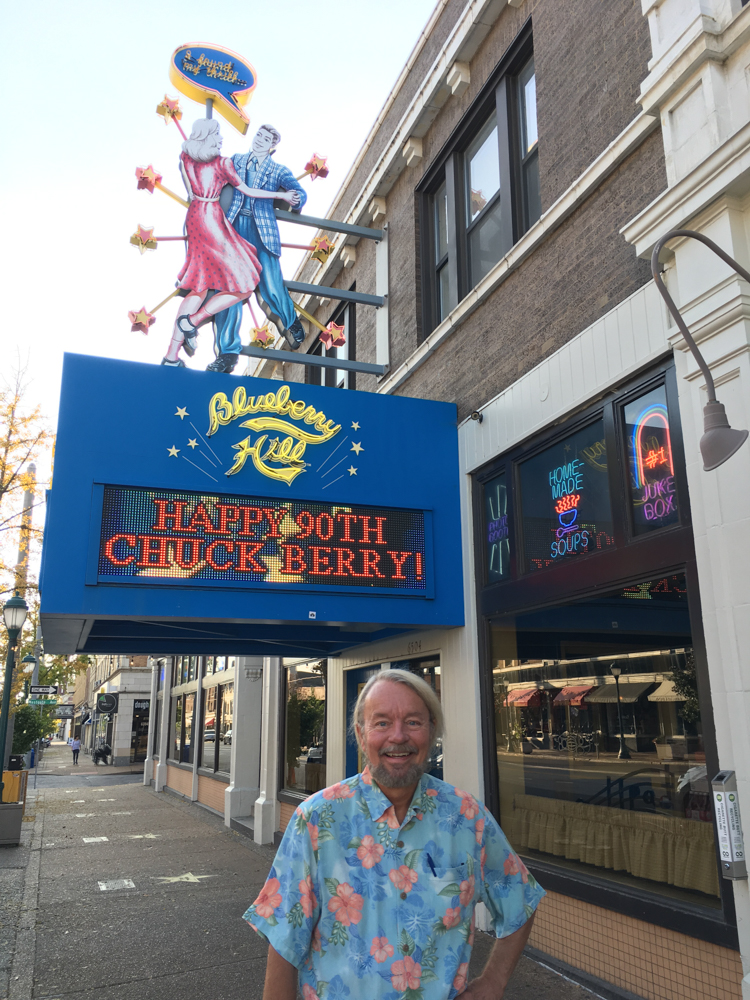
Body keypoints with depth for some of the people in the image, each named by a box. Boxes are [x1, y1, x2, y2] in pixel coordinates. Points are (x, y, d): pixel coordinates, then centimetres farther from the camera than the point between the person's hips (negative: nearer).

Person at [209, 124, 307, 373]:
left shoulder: (279, 171, 11)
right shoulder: (236, 161, 19)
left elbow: (299, 191, -5)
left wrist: (295, 199, -27)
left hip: (262, 231, -2)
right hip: (234, 228, 2)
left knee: (270, 288, -11)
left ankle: (291, 323, 23)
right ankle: (228, 352, -5)